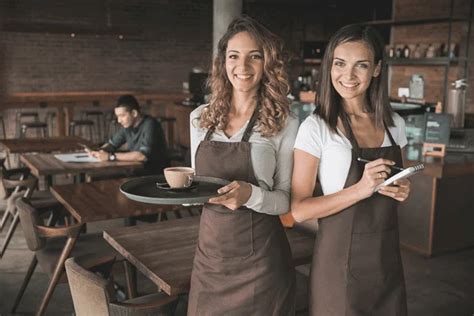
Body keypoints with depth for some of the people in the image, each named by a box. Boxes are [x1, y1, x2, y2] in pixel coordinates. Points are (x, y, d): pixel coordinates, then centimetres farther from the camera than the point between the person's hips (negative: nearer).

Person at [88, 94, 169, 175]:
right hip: (137, 172, 7)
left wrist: (110, 156, -25)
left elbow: (143, 156, -28)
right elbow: (111, 144, 17)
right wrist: (99, 152, -5)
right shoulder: (127, 125, 4)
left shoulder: (149, 125, -18)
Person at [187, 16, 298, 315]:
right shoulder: (200, 118, 4)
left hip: (259, 258, -4)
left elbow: (288, 199, -7)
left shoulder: (285, 124, -9)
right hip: (209, 249, 4)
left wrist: (251, 195, -25)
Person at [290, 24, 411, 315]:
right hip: (341, 258, -5)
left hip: (388, 256, 5)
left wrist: (403, 191, -5)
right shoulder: (316, 128, -13)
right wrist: (359, 190, -25)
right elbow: (299, 210, -16)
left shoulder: (394, 124, 2)